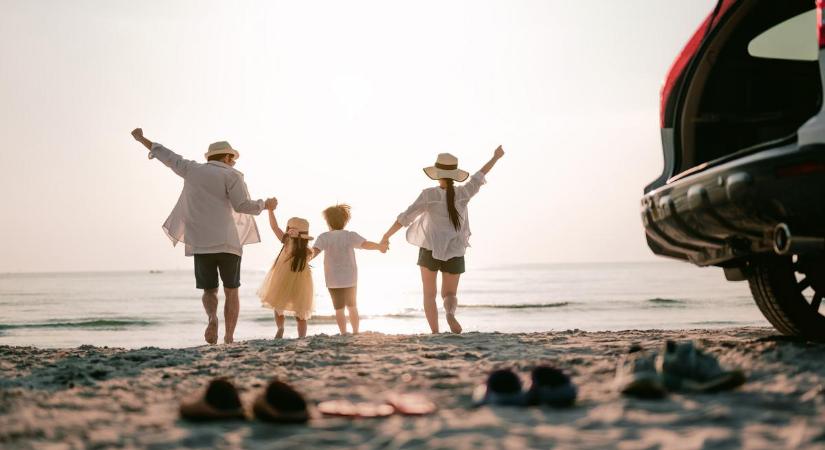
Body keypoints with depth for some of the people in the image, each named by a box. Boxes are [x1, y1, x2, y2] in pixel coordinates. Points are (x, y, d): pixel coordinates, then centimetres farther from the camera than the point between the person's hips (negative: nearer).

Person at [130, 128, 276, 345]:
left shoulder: (192, 169, 12)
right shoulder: (231, 175, 1)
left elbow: (167, 155, 23)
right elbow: (242, 205, -8)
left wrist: (142, 139, 37)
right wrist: (266, 204, 9)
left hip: (200, 244, 3)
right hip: (227, 242, -3)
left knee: (209, 291, 12)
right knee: (231, 291, 9)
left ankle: (212, 317, -21)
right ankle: (229, 338, -2)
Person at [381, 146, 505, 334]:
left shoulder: (429, 194, -11)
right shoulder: (463, 193, -4)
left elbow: (405, 218, -10)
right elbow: (479, 177, 13)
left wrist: (387, 235, 1)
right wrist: (495, 157, 29)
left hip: (430, 250, -2)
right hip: (454, 253, 2)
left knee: (429, 295, 13)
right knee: (450, 295, 13)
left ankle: (435, 333, -3)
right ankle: (450, 313, -24)